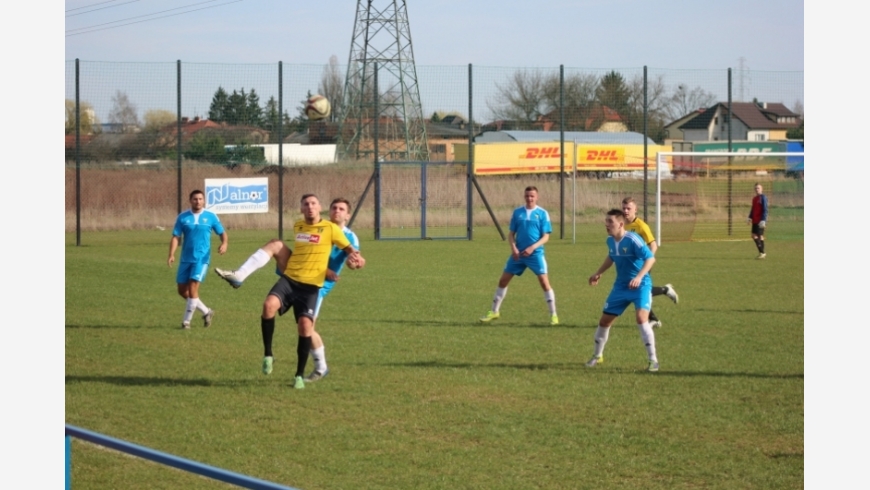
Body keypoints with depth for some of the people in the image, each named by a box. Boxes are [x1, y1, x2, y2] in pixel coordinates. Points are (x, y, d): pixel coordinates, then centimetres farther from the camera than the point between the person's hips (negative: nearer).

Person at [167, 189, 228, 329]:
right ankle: (206, 312, 22)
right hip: (186, 259, 3)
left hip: (202, 259, -3)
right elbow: (176, 237, -1)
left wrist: (224, 243, -13)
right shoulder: (182, 217, 2)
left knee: (193, 287, -14)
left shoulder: (211, 217, 0)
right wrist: (171, 255, -14)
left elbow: (222, 233, 9)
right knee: (182, 290, 4)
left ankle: (186, 320, -3)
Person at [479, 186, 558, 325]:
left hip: (535, 253, -4)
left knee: (544, 282, -12)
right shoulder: (517, 212, 7)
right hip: (518, 254, 4)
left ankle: (553, 315, -1)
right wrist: (513, 247, -8)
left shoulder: (542, 213, -2)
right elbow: (511, 234, 10)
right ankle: (494, 311, 20)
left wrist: (532, 247, -18)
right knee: (503, 280, 7)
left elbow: (546, 236, -4)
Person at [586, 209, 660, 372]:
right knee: (605, 320, 10)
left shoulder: (632, 240, -23)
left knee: (641, 317, -26)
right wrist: (598, 273, 23)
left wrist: (639, 277, -37)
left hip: (640, 285, -7)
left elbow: (650, 258, -26)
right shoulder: (610, 240, 0)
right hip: (621, 286, 7)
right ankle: (597, 356, 33)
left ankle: (653, 360, -17)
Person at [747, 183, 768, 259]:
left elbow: (765, 210, -14)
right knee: (754, 235, 7)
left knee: (760, 236, -6)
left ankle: (762, 253, 2)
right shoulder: (754, 198, 15)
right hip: (755, 220, 8)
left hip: (760, 221, -8)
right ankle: (761, 252, 15)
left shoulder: (763, 197, -10)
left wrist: (763, 220, -20)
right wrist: (750, 217, 14)